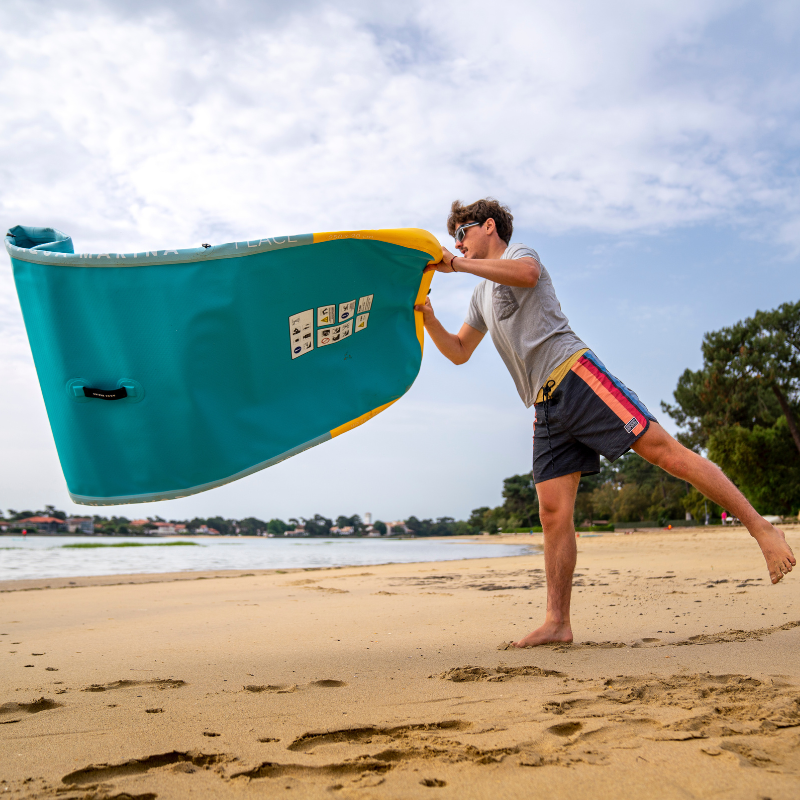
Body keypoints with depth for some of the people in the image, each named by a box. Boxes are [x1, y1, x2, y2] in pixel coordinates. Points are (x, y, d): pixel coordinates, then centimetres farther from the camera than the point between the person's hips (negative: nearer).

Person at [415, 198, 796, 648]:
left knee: (663, 449, -16)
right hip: (546, 408, 7)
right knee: (554, 513, -2)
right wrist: (427, 315, 18)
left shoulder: (519, 252, 7)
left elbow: (526, 273, -20)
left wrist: (459, 265, -15)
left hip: (575, 374, -7)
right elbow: (458, 353, 33)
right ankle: (558, 623, -1)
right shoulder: (482, 297, 30)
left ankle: (762, 528, -9)